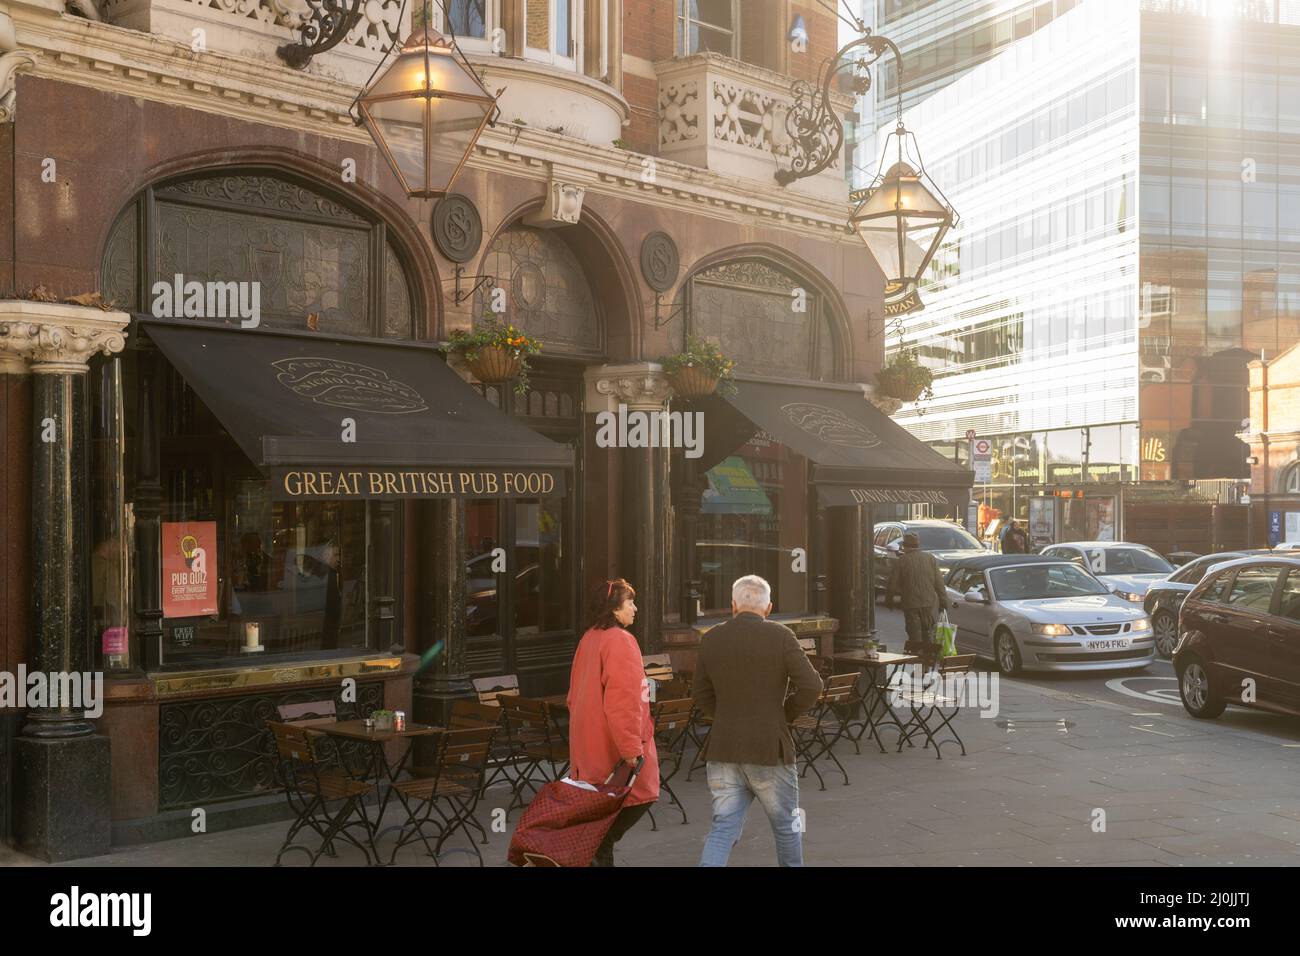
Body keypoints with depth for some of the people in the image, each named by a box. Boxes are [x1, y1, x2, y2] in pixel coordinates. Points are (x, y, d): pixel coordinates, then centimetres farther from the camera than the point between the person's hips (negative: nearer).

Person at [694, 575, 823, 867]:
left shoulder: (711, 640, 4)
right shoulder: (780, 636, -9)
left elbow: (703, 699, 12)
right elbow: (811, 687, -13)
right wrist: (785, 714, 2)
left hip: (724, 749, 3)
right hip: (769, 749, -3)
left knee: (723, 829, 6)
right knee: (786, 827, 15)